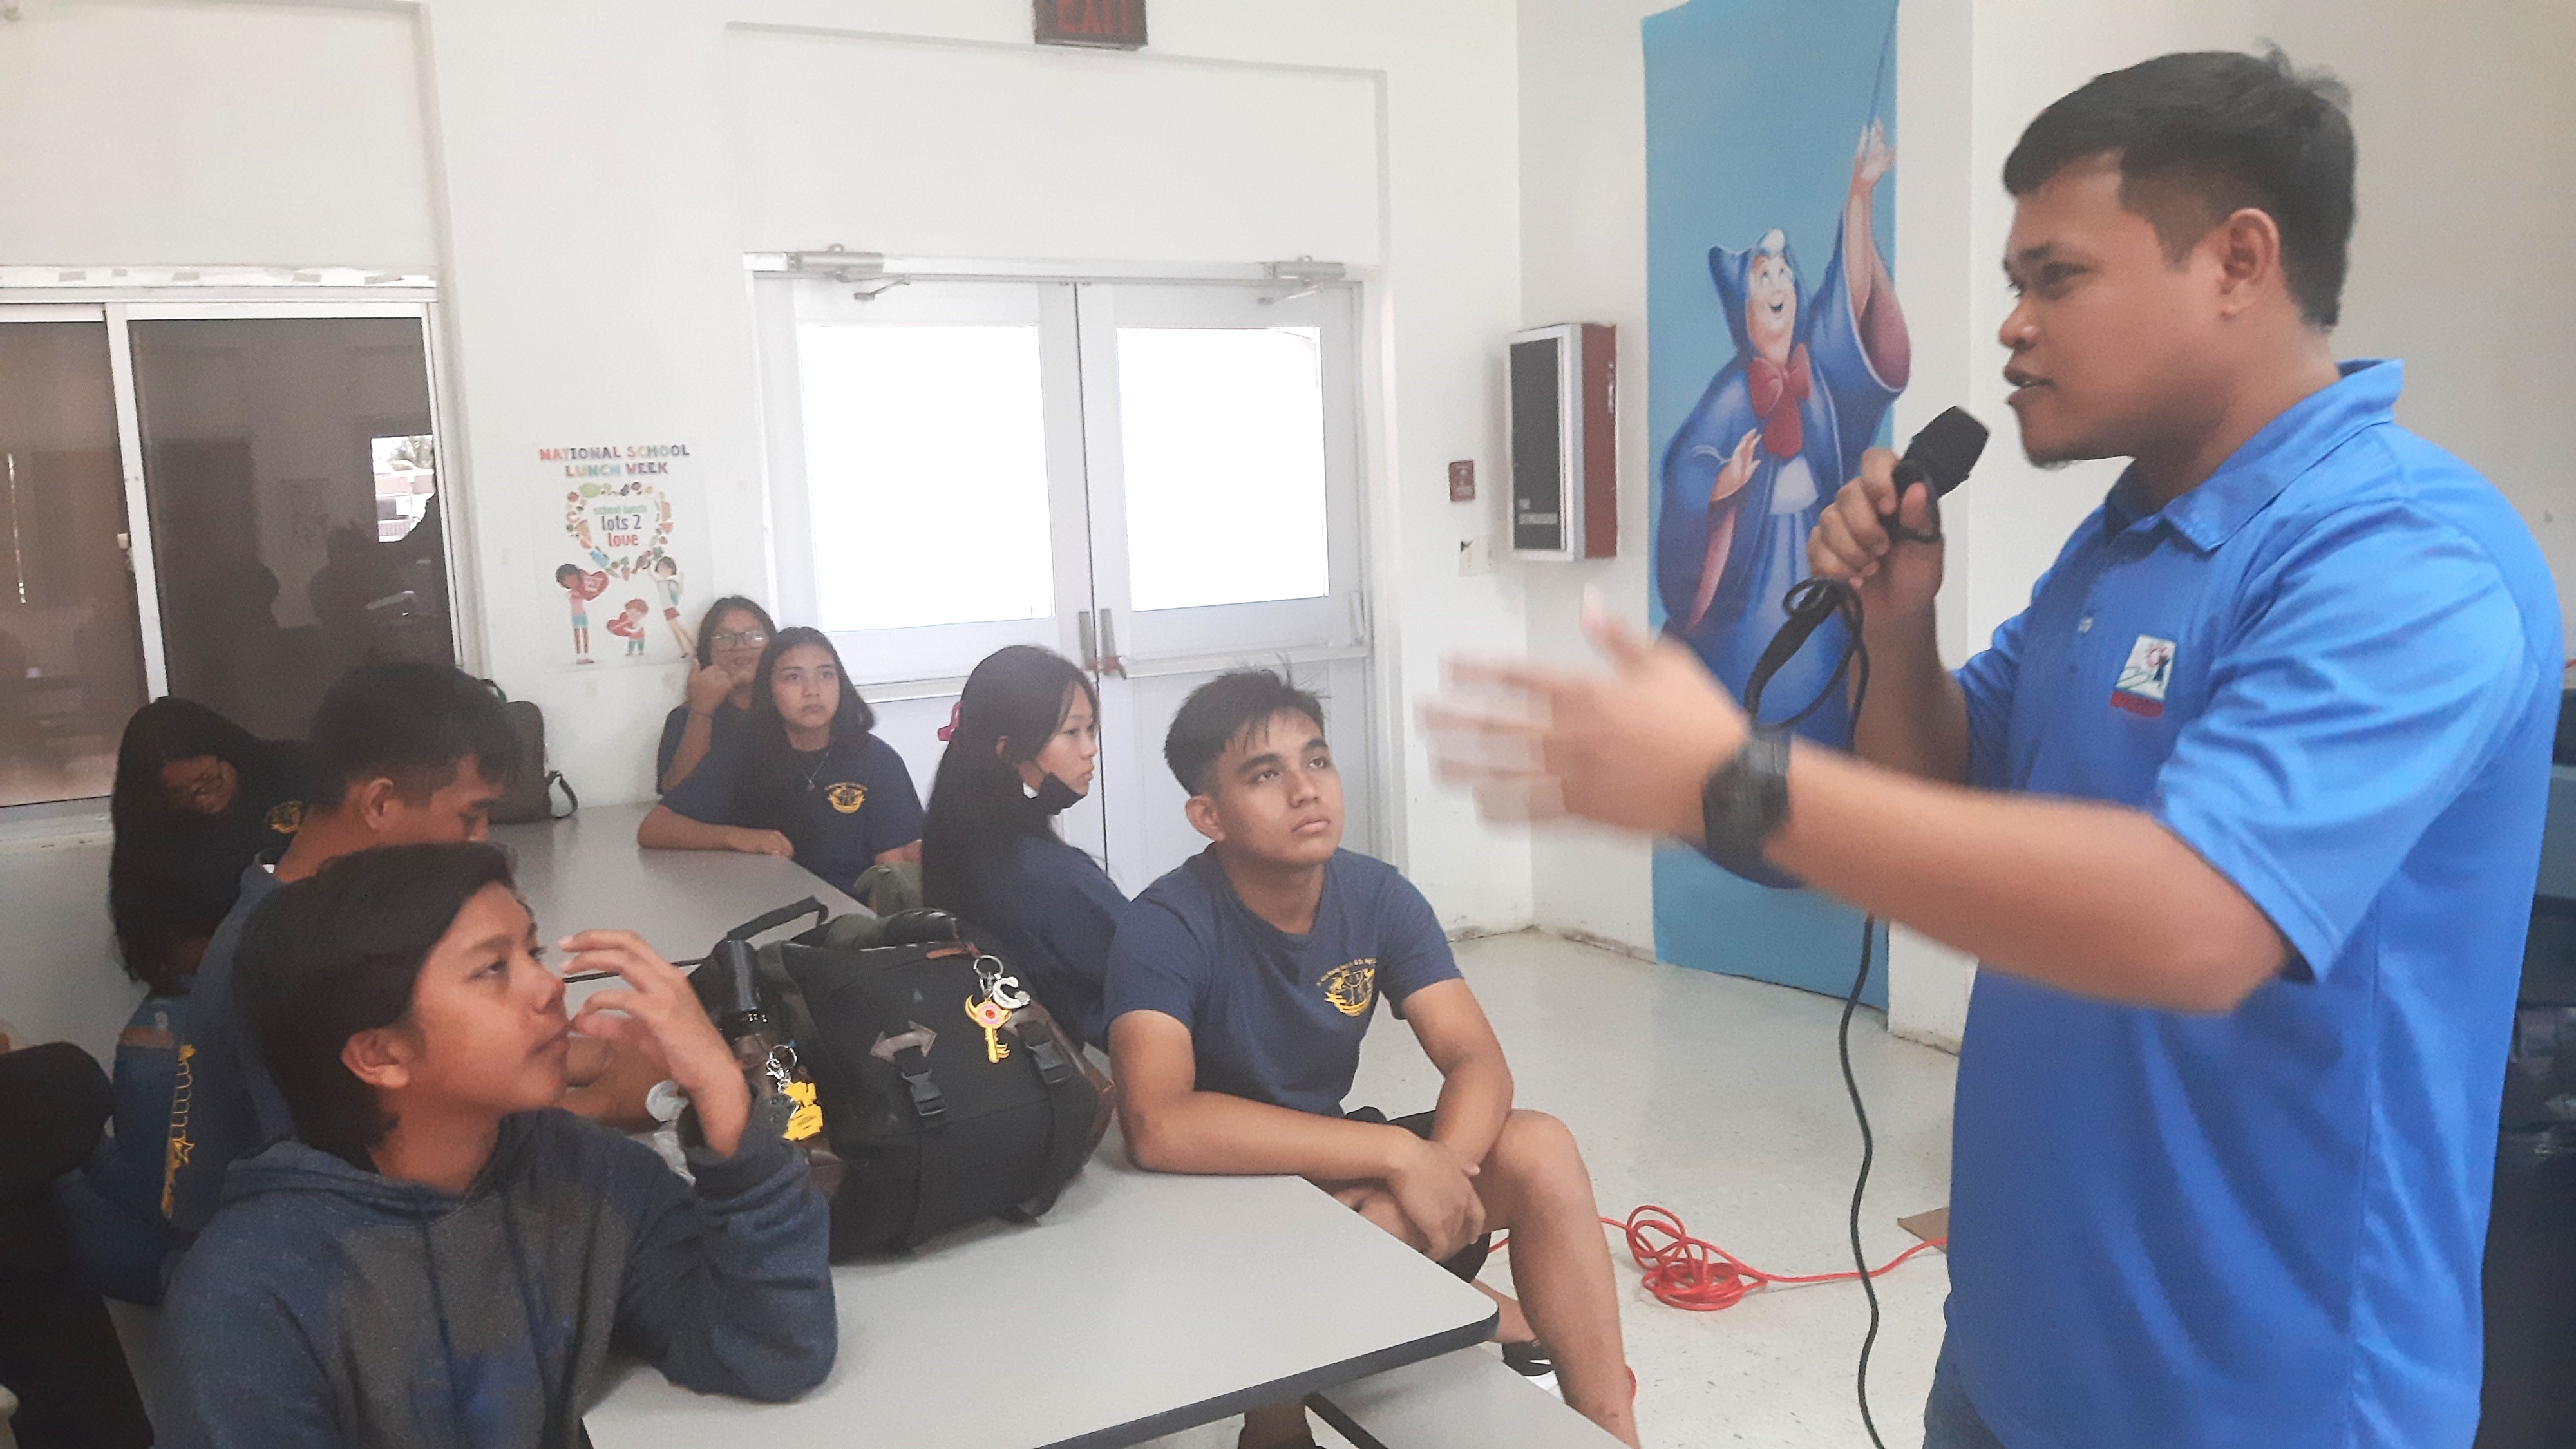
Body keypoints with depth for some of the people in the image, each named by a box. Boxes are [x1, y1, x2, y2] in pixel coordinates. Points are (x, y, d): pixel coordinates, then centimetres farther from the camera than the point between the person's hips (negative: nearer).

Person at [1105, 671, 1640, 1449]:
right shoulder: (1166, 928, -25)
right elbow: (1158, 1126, -39)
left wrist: (1436, 1168, -36)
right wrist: (1401, 1156, -40)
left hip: (1337, 1168, 5)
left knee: (1541, 1149, -18)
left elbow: (1478, 1063, -13)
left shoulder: (1379, 895, -9)